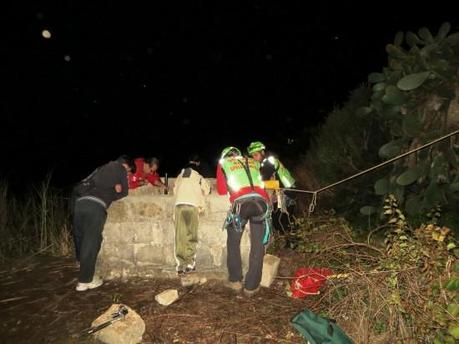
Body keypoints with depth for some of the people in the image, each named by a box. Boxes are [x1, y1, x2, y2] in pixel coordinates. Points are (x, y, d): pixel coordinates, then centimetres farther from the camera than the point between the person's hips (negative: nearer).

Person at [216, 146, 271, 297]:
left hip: (241, 202, -2)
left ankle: (235, 280, 23)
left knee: (233, 242, 19)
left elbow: (221, 191, 23)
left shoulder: (223, 163, 25)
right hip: (261, 201, 2)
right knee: (258, 246, 11)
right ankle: (251, 286, 16)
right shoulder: (253, 162, 32)